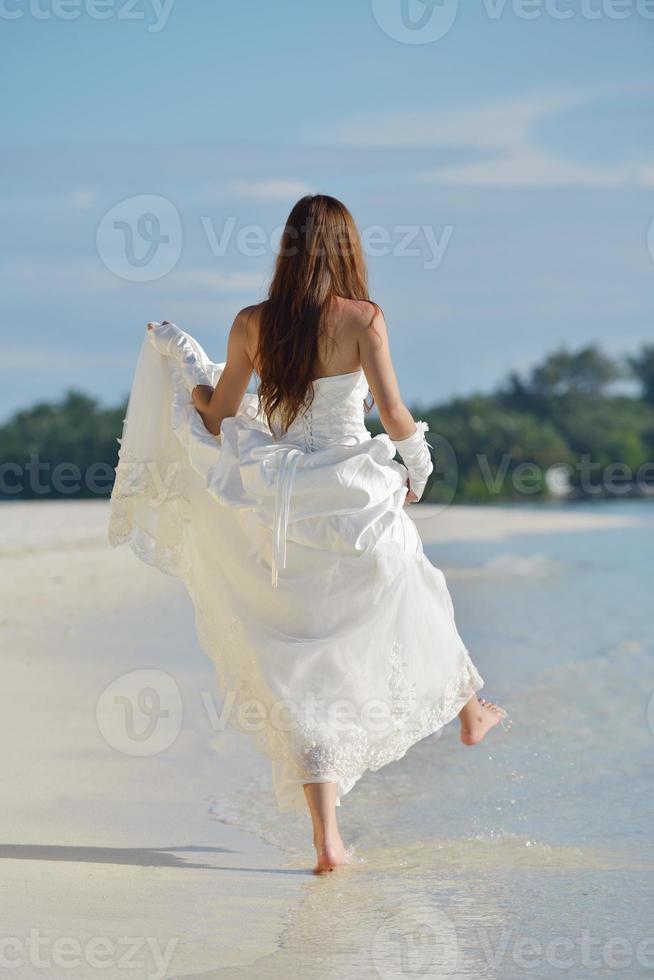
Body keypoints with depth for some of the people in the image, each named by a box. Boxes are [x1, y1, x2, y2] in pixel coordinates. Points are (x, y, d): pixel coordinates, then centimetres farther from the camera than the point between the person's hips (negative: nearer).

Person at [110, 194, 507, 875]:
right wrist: (415, 466, 5)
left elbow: (216, 415, 5)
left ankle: (326, 838, 0)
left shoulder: (252, 324, -3)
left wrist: (183, 360, 20)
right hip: (355, 504, -2)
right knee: (415, 608, 27)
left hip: (280, 507, 2)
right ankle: (468, 711, 55)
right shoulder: (362, 319, -11)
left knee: (305, 669, 6)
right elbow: (394, 417, -14)